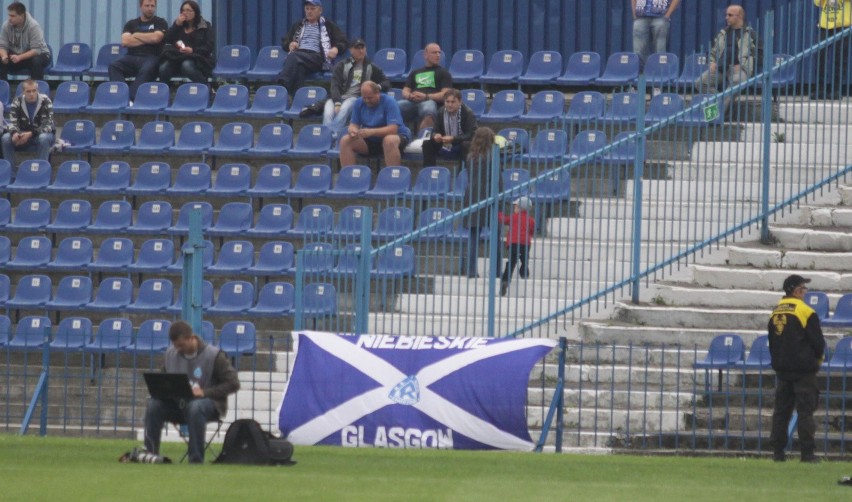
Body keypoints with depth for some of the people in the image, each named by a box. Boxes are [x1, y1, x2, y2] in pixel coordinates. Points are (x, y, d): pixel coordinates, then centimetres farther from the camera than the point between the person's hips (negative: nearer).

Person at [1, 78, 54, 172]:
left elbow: (48, 125, -23)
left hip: (42, 134, -3)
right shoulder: (17, 102, -9)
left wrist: (31, 134, -38)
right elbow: (12, 122, -11)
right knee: (6, 138, -25)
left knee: (43, 138, -39)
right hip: (23, 135, 3)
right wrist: (14, 133, -37)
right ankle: (10, 172, -17)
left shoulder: (45, 102, -18)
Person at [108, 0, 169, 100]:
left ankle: (132, 98, -53)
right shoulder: (131, 24, 18)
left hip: (151, 57, -3)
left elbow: (156, 38, -8)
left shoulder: (160, 23, 11)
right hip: (132, 57, 3)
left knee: (146, 69, -40)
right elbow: (125, 41, 2)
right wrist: (147, 39, 2)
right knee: (114, 66, -28)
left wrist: (137, 36, 5)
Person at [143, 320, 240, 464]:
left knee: (195, 407, -40)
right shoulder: (171, 354, 7)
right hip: (178, 405, 4)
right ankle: (149, 453, -20)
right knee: (153, 405, -24)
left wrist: (205, 392, -23)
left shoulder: (214, 356, -8)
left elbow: (233, 384, -11)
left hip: (210, 404, -4)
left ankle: (196, 458, -34)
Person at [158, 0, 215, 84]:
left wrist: (193, 50, -18)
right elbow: (167, 40, 7)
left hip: (198, 59, -3)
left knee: (187, 65, -40)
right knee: (164, 67, -30)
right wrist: (177, 24, -3)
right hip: (177, 57, 3)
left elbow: (210, 47, -3)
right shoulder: (178, 25, 22)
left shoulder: (205, 26, 9)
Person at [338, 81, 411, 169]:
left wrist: (371, 132, -38)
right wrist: (353, 131, -27)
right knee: (345, 140, -17)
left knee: (390, 140, -40)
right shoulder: (359, 103, -2)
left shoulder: (389, 102, -17)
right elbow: (354, 124, -1)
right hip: (370, 141, 5)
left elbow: (393, 129, -25)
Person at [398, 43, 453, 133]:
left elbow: (446, 94, 5)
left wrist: (426, 96, -10)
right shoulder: (415, 73, 31)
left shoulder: (443, 73, 19)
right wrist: (409, 96, -3)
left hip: (431, 102, -3)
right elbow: (405, 91, 23)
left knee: (428, 111, -42)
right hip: (412, 102, 3)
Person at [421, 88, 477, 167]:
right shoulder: (441, 112, -2)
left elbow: (471, 134, -23)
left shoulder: (468, 113, -16)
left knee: (467, 145, -37)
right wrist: (435, 135, -24)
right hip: (445, 148, 4)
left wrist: (453, 139, -35)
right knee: (427, 144, -13)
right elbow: (435, 130, 3)